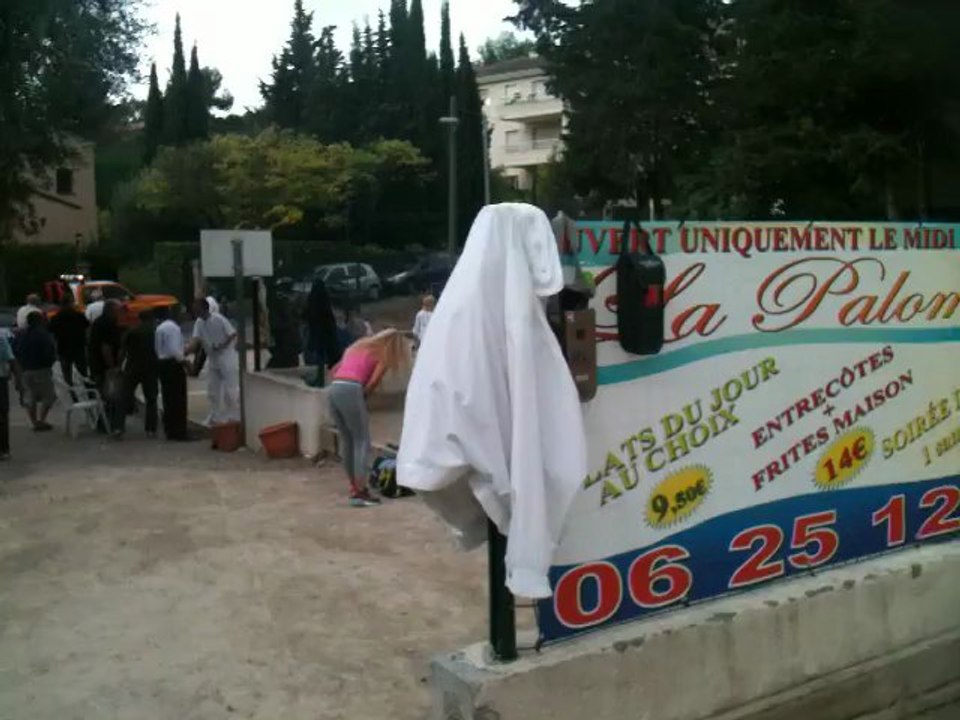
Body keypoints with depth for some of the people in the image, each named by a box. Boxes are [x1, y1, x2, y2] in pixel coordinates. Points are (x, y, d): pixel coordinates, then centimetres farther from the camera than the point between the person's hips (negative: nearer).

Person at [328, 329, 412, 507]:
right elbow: (373, 382, -6)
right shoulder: (383, 356, 8)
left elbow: (335, 370, 25)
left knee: (347, 440, 16)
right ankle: (359, 492, -4)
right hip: (350, 390, -7)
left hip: (333, 389, 7)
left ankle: (354, 487, 21)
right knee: (362, 441, 0)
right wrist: (362, 397, 9)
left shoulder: (359, 346, 28)